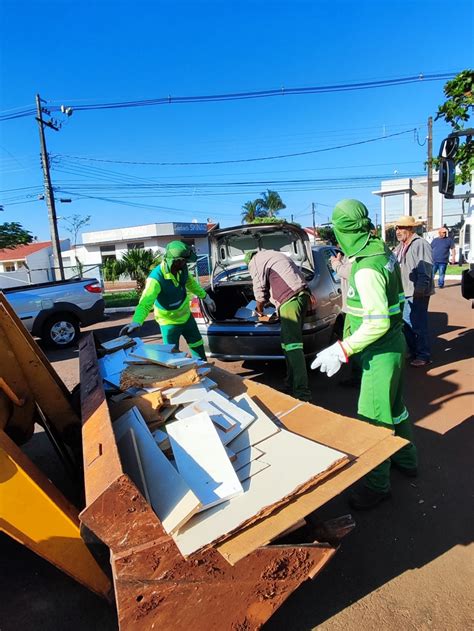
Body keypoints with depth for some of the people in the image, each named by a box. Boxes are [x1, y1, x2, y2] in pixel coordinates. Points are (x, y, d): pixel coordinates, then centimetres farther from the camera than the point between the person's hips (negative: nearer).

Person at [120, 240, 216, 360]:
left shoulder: (182, 267, -14)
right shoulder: (156, 278, -35)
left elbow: (190, 282, 7)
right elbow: (145, 303, -43)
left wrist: (205, 297, 14)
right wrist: (136, 322, -59)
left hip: (186, 316, 7)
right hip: (169, 322, -7)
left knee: (197, 345, 23)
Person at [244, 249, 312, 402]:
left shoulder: (255, 262, 4)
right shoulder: (272, 255, 31)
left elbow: (260, 291, 3)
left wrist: (259, 310, 20)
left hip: (290, 299, -9)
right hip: (302, 294, 9)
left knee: (292, 345, -13)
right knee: (288, 342, 13)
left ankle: (302, 393, -16)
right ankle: (292, 385, 18)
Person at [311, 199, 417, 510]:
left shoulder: (366, 270, -27)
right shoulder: (383, 251, 1)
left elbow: (377, 323, -29)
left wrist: (342, 351, -26)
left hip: (381, 351, -10)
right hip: (395, 342, 10)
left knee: (372, 420, 4)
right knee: (395, 406, 25)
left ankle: (377, 485, 22)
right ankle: (407, 459, 46)